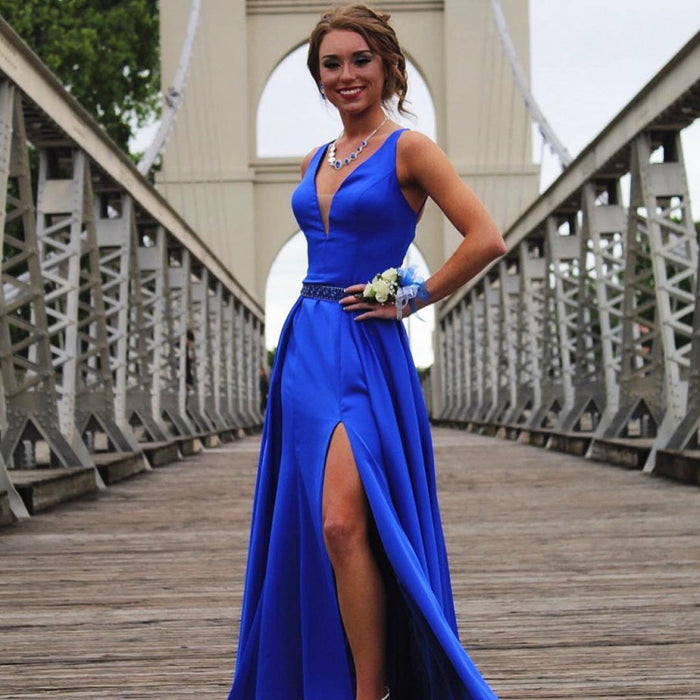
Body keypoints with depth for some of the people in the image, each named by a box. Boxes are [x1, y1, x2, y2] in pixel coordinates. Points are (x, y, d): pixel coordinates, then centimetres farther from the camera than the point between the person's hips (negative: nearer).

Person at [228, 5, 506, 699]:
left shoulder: (408, 149, -5)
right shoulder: (315, 161, 15)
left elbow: (486, 238, -14)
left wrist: (411, 300, -9)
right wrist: (314, 313, 14)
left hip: (366, 353, -7)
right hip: (304, 346, 7)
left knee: (342, 525, -16)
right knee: (314, 531, 9)